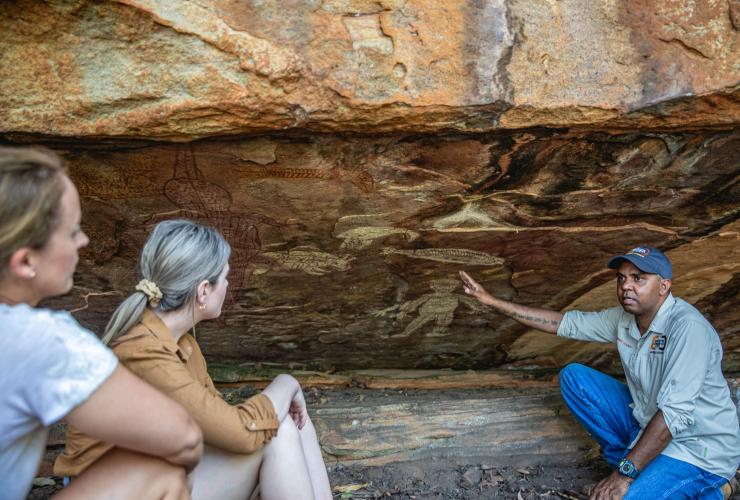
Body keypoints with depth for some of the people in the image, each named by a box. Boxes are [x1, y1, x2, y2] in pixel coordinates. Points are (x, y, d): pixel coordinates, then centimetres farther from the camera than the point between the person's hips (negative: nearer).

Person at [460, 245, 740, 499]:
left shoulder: (688, 328, -26)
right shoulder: (624, 318, -4)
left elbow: (675, 413, -31)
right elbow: (565, 323, 2)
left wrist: (624, 474, -31)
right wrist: (493, 302, -2)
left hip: (699, 448, -7)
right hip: (646, 422, 7)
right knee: (573, 377, 0)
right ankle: (640, 466, 2)